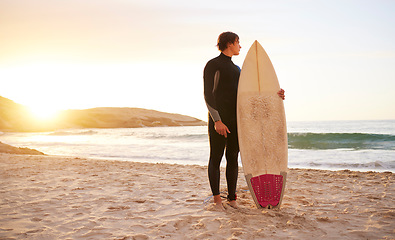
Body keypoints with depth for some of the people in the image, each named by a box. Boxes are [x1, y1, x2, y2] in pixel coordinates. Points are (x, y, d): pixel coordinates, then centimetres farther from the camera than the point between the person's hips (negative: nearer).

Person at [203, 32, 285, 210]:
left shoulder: (236, 69, 22)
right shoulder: (212, 65, -1)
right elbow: (208, 95, -10)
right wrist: (217, 120, -20)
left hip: (235, 119, 7)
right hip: (218, 118, -7)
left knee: (233, 158, 7)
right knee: (216, 158, -2)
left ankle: (232, 198, 14)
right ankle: (217, 199, 5)